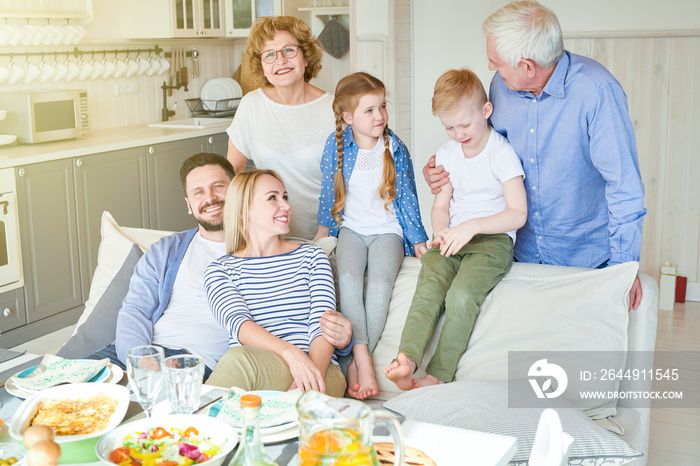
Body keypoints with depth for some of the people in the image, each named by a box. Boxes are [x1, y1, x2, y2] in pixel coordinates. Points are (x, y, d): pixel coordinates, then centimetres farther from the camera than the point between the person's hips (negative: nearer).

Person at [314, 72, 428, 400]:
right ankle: (363, 358, -32)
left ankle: (356, 365, -23)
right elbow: (329, 190, 10)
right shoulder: (336, 145, -3)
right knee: (348, 277, -29)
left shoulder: (396, 149, -3)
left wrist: (418, 240, 5)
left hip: (388, 231, -1)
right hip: (351, 229, 1)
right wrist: (323, 229, 15)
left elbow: (406, 196, 5)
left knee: (380, 281, -28)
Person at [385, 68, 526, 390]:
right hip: (452, 239, 5)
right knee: (427, 291, -25)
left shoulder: (502, 153, -4)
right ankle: (406, 359, -39)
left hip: (493, 238, -5)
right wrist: (441, 231, -4)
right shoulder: (447, 154, 15)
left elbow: (518, 214, -10)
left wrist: (472, 226, -22)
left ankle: (438, 376, -27)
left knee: (461, 296, -30)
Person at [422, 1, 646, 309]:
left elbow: (624, 183, -22)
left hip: (587, 255, -5)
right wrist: (446, 172, -4)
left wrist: (624, 265, -21)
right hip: (524, 250, 5)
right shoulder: (502, 85, -5)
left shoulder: (596, 90, -24)